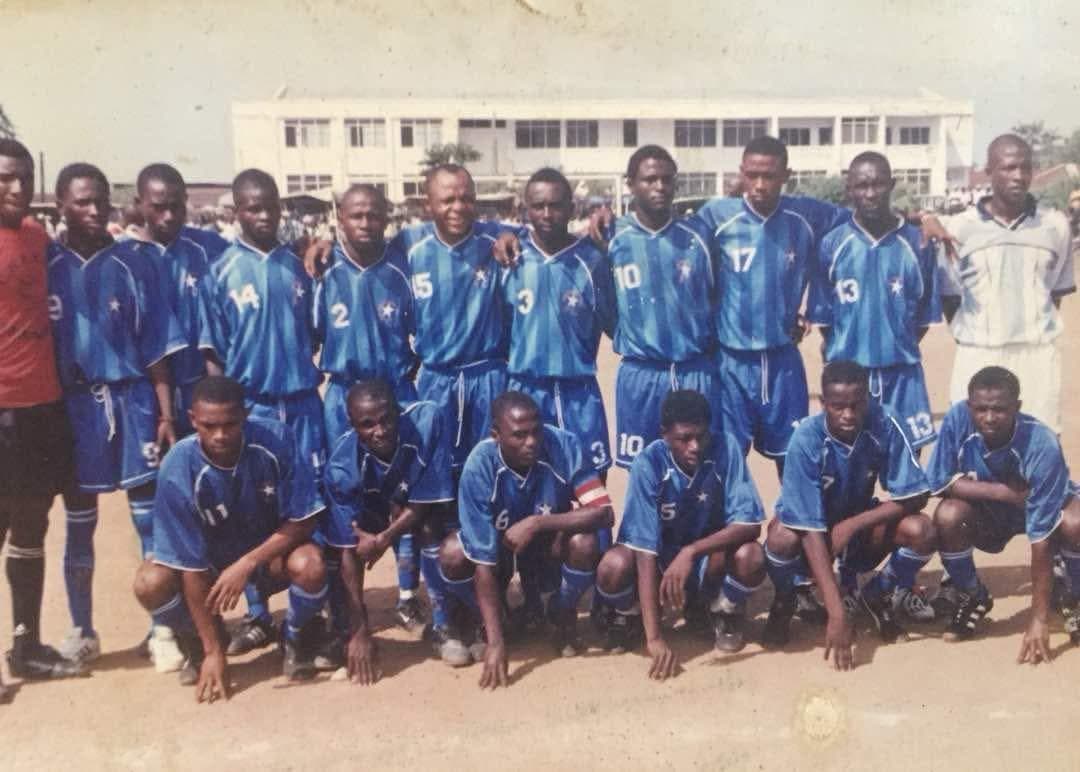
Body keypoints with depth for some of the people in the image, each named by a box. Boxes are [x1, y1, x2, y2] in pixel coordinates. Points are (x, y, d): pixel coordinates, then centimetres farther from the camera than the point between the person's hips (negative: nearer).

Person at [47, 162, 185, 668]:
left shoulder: (136, 261, 0)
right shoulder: (46, 263, 1)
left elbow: (156, 346, 0)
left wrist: (166, 415, -3)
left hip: (132, 400, -1)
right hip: (73, 404, 1)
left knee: (151, 517, 2)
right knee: (78, 523, 11)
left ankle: (162, 631, 12)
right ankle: (81, 632, 25)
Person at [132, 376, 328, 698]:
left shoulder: (276, 439, -26)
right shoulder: (179, 470, -26)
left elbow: (303, 520, -18)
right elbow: (192, 565, -22)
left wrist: (247, 564, -30)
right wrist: (213, 652, -20)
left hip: (274, 550, -1)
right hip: (213, 558, 1)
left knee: (309, 566, -33)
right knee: (150, 584, -26)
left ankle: (295, 638, 2)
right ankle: (199, 642, 8)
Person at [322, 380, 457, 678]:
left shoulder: (426, 420, -35)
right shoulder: (343, 466, -33)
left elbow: (423, 504, -26)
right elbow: (348, 551, -30)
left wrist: (383, 540, -37)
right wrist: (359, 631, -32)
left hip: (423, 511, -1)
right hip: (373, 514, 1)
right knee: (330, 553, -24)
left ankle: (442, 626, -13)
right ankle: (343, 631, 1)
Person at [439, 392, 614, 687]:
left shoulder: (563, 446, -28)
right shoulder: (480, 466, -31)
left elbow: (604, 513, -29)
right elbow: (483, 558, -30)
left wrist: (537, 523, -40)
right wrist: (496, 642, -33)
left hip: (551, 545, 1)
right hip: (499, 546, 0)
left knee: (585, 543, -32)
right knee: (452, 554, -30)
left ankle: (563, 616, 2)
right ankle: (490, 622, 3)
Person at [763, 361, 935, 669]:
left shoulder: (884, 424, -23)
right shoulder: (806, 440, -30)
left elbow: (914, 496, -18)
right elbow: (811, 530, -33)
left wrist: (852, 525, -29)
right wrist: (837, 612, -39)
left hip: (860, 524, 3)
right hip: (812, 530, -2)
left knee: (921, 530, -26)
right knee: (782, 538, -36)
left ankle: (878, 596, 6)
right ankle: (784, 602, 0)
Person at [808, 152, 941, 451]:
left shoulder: (917, 243, -1)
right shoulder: (831, 244, -3)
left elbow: (926, 313, 5)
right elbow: (822, 315, 2)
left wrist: (898, 348, 4)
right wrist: (844, 352, 3)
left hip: (902, 373, 1)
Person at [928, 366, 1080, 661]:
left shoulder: (1042, 444, -34)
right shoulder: (957, 419, -27)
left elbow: (1041, 535, -33)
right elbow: (938, 483, -20)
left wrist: (1039, 618, -33)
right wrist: (1003, 491, -29)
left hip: (1041, 509, -2)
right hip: (986, 513, 2)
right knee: (948, 516, -30)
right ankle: (972, 598, 0)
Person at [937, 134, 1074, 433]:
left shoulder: (1056, 225, 6)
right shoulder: (959, 228, 1)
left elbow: (1057, 292, 15)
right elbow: (949, 298, 7)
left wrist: (1035, 333, 9)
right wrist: (972, 337, 1)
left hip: (1039, 356, 2)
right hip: (978, 358, -1)